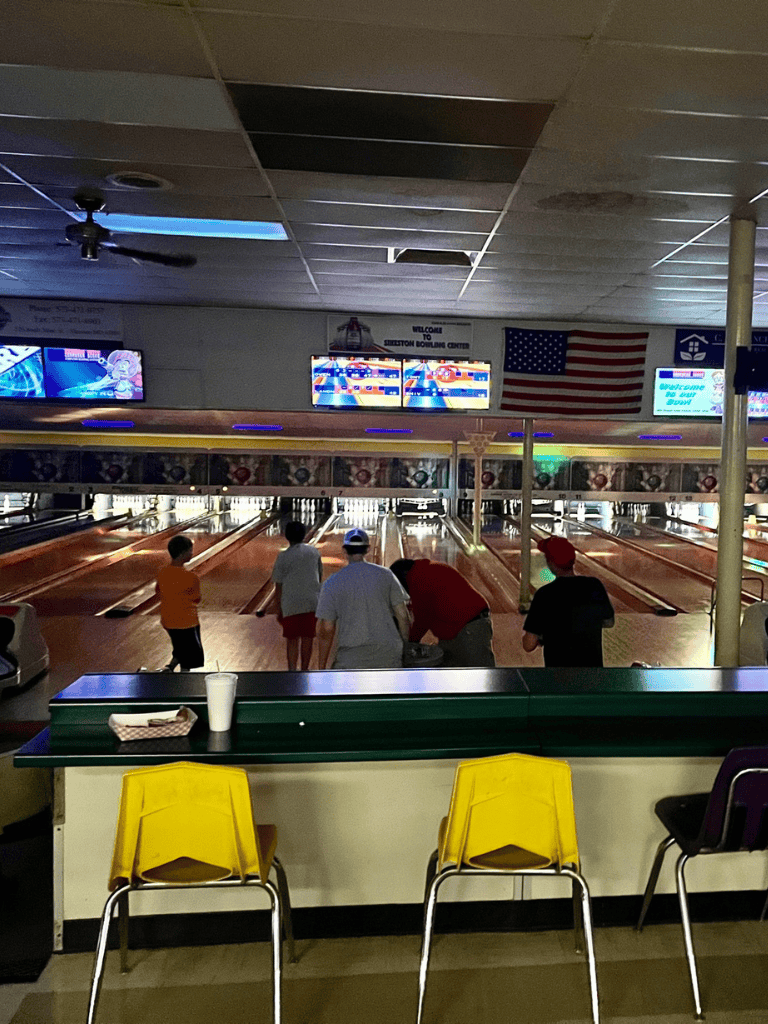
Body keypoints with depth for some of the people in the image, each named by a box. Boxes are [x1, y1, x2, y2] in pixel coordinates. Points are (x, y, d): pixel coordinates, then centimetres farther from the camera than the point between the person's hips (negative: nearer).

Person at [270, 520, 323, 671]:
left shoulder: (283, 557, -7)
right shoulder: (314, 552, 2)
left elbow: (278, 586, -5)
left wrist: (279, 610, 3)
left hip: (291, 605, -2)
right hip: (312, 603, 2)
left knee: (292, 640, 9)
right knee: (307, 639, 11)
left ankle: (292, 671, 7)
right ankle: (304, 672, 19)